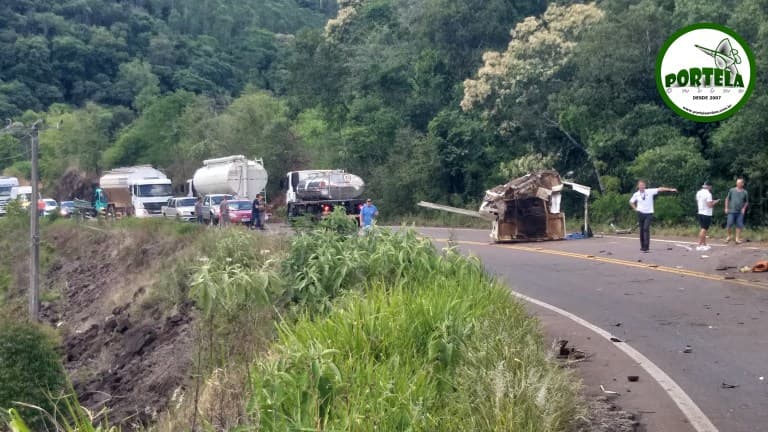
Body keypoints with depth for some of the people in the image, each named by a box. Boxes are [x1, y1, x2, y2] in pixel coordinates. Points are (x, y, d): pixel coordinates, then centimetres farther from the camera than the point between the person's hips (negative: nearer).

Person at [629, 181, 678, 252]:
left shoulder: (650, 191, -5)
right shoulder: (636, 194, 2)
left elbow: (659, 189, -9)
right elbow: (631, 202, 18)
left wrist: (670, 189, -15)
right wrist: (635, 208, 5)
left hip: (648, 214, -3)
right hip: (640, 213, 3)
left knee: (646, 229, -15)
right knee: (642, 230, 7)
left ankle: (646, 247, -18)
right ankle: (642, 246, 19)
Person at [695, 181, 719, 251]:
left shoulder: (698, 193, 9)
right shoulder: (708, 194, -16)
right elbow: (710, 205, -21)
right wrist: (715, 201, -2)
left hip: (700, 213, 8)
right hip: (707, 214, -8)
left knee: (703, 229, 15)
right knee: (704, 229, -6)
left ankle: (704, 244, 19)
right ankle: (699, 245, -8)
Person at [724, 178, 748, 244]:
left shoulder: (745, 192, 2)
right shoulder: (732, 190, 0)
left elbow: (747, 202, 13)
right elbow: (727, 199, 8)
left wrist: (744, 208, -1)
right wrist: (726, 208, 3)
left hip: (740, 212, 1)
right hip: (731, 211, -1)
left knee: (739, 225, 1)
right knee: (729, 224, -5)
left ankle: (737, 239, 9)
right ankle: (729, 236, 16)